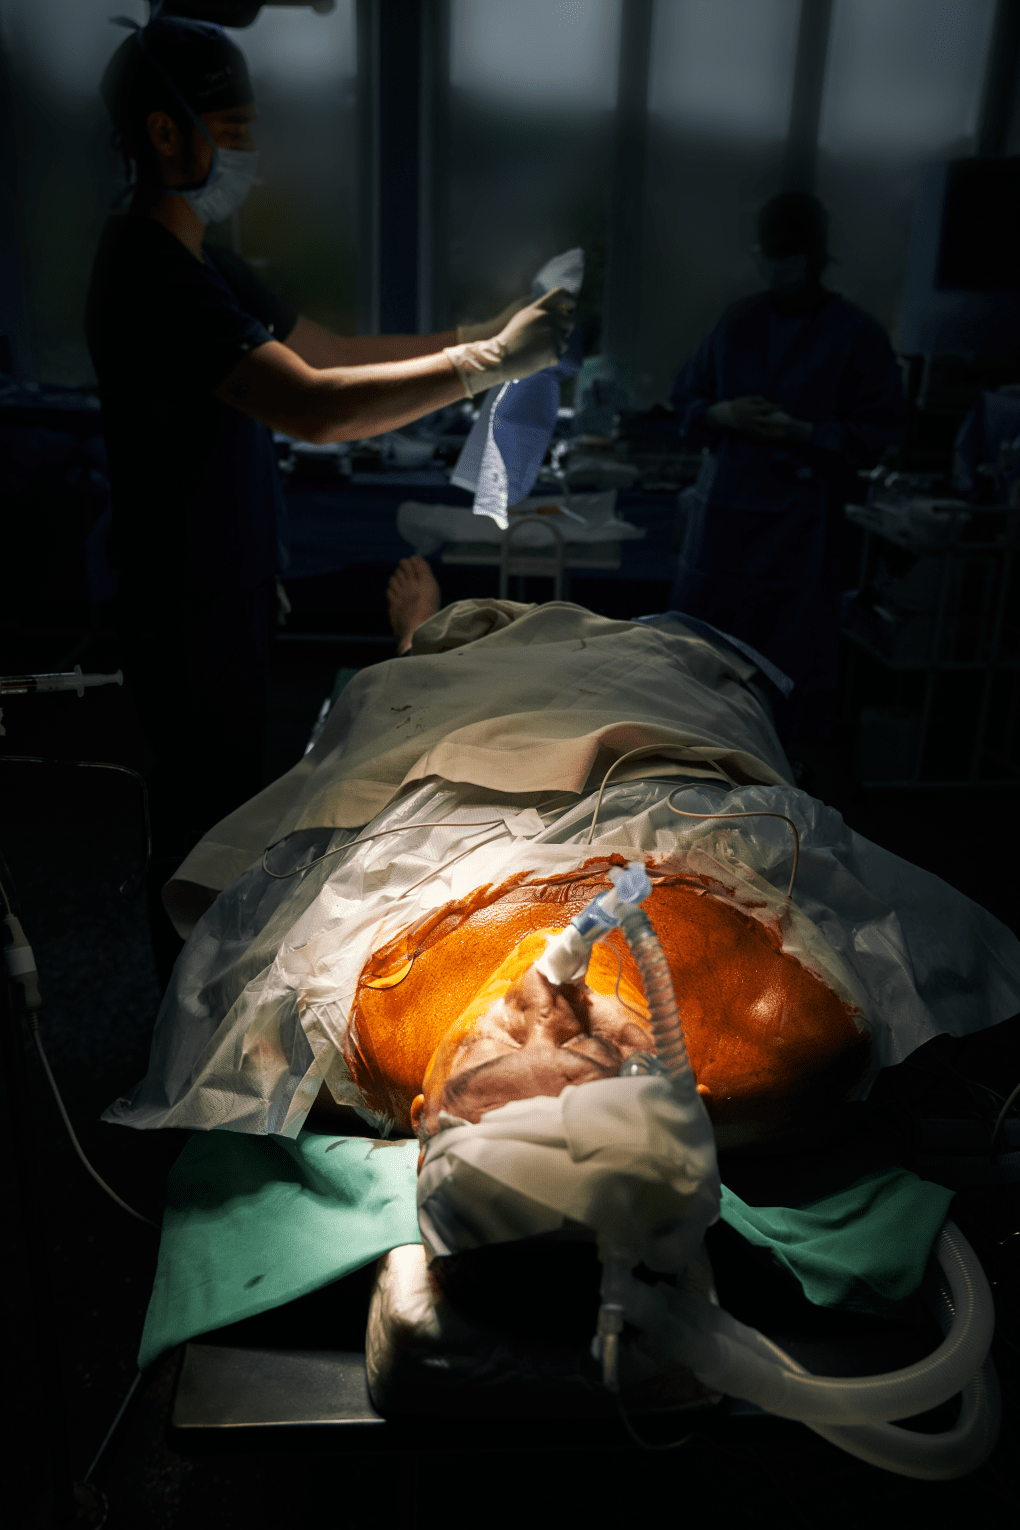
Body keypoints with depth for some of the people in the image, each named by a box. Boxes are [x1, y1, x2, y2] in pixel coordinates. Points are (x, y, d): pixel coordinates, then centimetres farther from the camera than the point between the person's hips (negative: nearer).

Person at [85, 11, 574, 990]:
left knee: (221, 812, 22)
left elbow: (328, 349, 15)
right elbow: (316, 407, -35)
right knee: (201, 833, 5)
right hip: (185, 620, -10)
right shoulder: (149, 273, -23)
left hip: (225, 597, 10)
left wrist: (476, 337, 4)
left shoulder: (197, 263, 12)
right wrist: (489, 362, -30)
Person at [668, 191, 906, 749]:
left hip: (801, 515, -4)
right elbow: (685, 397, 12)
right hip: (723, 504, 4)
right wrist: (722, 415, -10)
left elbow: (878, 431, -6)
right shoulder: (736, 322, 7)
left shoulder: (857, 333, -4)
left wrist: (802, 434, -20)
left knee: (790, 641, 1)